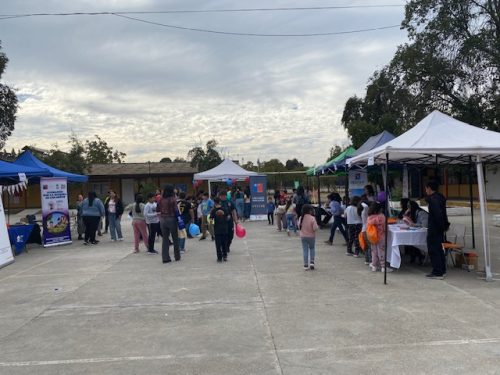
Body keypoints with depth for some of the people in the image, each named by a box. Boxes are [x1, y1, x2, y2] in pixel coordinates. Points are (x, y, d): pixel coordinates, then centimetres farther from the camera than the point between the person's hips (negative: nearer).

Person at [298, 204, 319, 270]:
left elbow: (299, 226, 4)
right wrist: (317, 226, 0)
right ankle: (312, 262, 8)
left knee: (305, 250, 8)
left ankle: (306, 265, 10)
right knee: (312, 248, 19)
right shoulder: (312, 218, -18)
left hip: (303, 236, 3)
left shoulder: (301, 218, -6)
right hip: (311, 236, -2)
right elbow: (315, 228, -20)